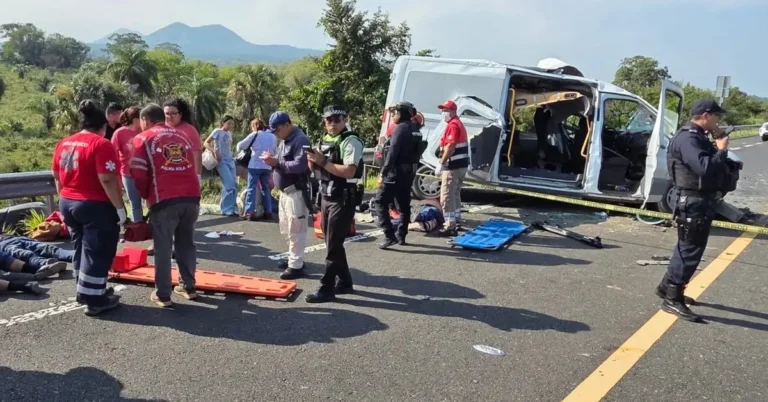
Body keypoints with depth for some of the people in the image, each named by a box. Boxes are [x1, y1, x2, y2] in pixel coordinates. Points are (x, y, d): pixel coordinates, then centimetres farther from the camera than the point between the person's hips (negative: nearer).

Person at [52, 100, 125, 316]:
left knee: (81, 248, 20)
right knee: (97, 252, 1)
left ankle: (86, 290, 30)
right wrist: (120, 208, -16)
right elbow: (107, 180, -21)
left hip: (67, 204, 8)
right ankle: (94, 300, 6)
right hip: (96, 207, -8)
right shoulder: (102, 145, -15)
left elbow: (57, 177, 15)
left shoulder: (63, 144, 9)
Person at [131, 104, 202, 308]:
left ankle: (162, 294, 9)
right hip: (191, 196, 5)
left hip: (165, 199, -4)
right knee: (186, 242, 16)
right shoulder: (182, 135, 19)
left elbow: (139, 174, -2)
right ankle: (188, 286, 23)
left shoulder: (143, 139, 3)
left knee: (163, 247, 4)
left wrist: (147, 196, 14)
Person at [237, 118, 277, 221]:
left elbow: (240, 145, -2)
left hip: (255, 166, -4)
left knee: (252, 188, 0)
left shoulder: (255, 135, -5)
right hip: (267, 166, 4)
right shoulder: (272, 136, 8)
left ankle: (249, 212, -3)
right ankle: (268, 212, 11)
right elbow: (275, 151, 18)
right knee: (266, 188, 13)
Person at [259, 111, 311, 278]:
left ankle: (296, 266, 0)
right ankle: (293, 258, 32)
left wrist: (276, 162, -25)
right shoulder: (285, 140, 15)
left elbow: (300, 165, -27)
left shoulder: (300, 140, -16)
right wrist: (273, 159, 2)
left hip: (296, 192, -10)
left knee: (295, 230, -6)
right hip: (285, 191, 10)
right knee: (286, 229, 19)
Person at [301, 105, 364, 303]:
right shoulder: (325, 141, 13)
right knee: (332, 244, 14)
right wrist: (312, 160, -4)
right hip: (326, 197, 9)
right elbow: (316, 168, 18)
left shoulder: (351, 141, -13)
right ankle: (344, 282, 26)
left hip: (343, 199, -9)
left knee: (333, 245, -5)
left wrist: (323, 161, -22)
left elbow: (349, 171, -24)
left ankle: (326, 289, 2)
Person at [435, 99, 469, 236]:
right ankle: (456, 222, 29)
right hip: (460, 165, 11)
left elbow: (450, 147, -22)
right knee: (455, 195, 20)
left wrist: (441, 164, -22)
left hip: (453, 166, -11)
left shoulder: (453, 125, -13)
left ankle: (450, 227, -9)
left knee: (446, 197, -9)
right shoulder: (458, 123, 21)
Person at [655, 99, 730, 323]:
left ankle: (667, 286, 30)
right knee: (690, 249, -7)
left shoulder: (698, 137, 15)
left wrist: (718, 147, -1)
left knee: (687, 247, 18)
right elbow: (705, 168, -32)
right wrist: (721, 150, -16)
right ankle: (672, 299, -3)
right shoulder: (687, 139, -19)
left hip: (702, 200, 11)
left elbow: (713, 165, 14)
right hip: (693, 202, -11)